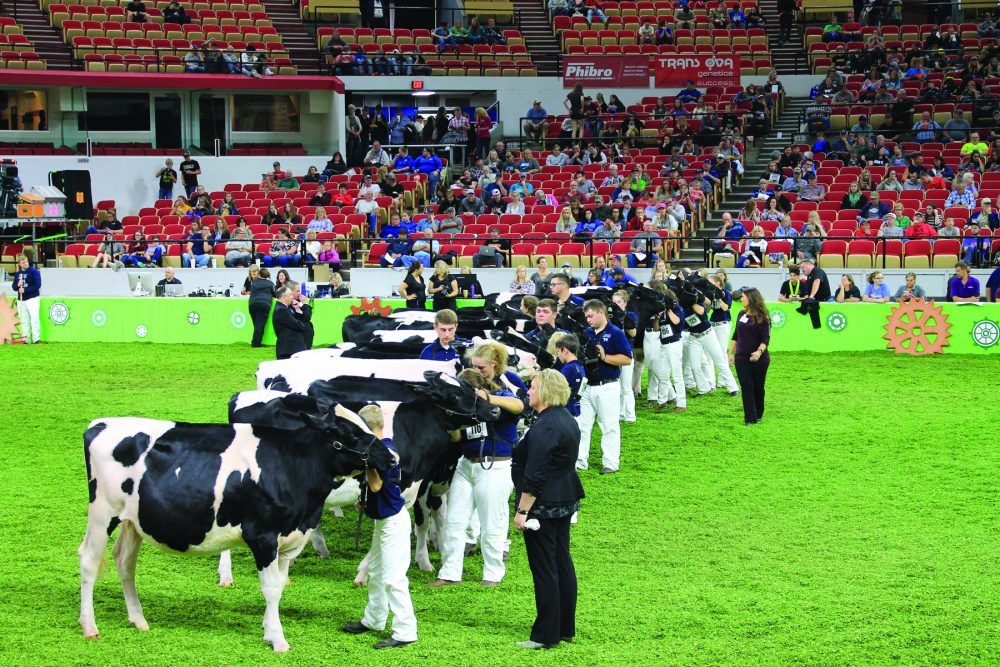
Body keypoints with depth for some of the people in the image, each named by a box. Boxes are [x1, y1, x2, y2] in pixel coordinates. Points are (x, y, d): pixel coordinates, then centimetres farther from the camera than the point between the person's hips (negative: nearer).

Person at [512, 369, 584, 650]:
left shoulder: (544, 428, -21)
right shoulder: (567, 420, 11)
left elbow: (535, 476, -23)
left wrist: (522, 511, -20)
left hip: (544, 507, -10)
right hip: (565, 500, 10)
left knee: (544, 569, -4)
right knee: (562, 562, 14)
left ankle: (546, 635, 1)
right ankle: (566, 629, 21)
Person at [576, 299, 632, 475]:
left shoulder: (615, 333, -7)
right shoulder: (587, 334, 11)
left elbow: (627, 359, -12)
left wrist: (604, 357, -20)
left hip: (607, 387, -6)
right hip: (587, 386, 6)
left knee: (609, 427, 0)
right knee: (581, 425, 8)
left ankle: (611, 463, 7)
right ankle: (579, 461, 15)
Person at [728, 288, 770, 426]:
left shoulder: (762, 317, -9)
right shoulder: (742, 315, 8)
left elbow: (765, 339, -14)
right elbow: (736, 336, 16)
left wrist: (759, 351, -31)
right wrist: (731, 353, 13)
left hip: (759, 358, -4)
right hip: (742, 358, 4)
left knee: (758, 387, 7)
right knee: (746, 387, -3)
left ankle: (758, 415, 22)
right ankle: (750, 418, -5)